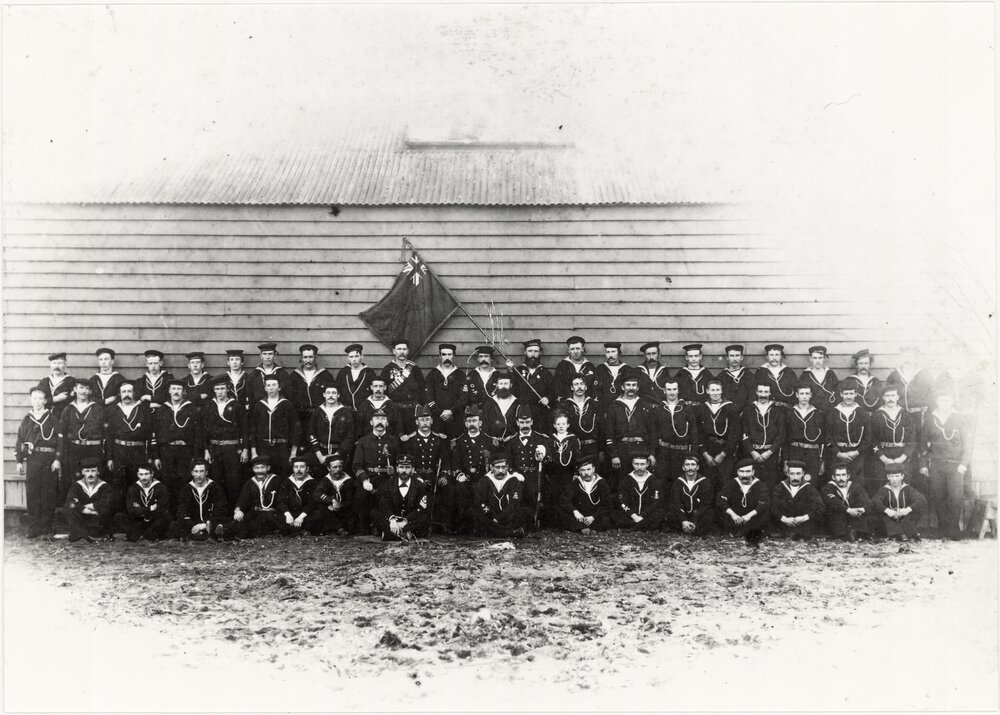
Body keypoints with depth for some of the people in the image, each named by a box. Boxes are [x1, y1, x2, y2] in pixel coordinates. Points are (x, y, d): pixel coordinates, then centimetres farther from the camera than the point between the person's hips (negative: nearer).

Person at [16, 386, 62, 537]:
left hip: (49, 460, -2)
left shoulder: (53, 420, 7)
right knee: (32, 493, -4)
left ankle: (47, 527, 6)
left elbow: (60, 440, 3)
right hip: (32, 459, 2)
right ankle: (33, 528, 0)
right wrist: (19, 461, 9)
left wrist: (58, 459, -6)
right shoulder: (26, 420, 14)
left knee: (49, 493, -2)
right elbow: (20, 440, 15)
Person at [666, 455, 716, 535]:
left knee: (710, 514, -32)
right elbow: (675, 504, -9)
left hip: (699, 516, -1)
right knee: (670, 516, -30)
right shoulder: (677, 482, 3)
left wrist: (694, 522, -26)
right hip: (682, 516, 1)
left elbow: (705, 505, -11)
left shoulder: (705, 482, -1)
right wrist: (683, 521, -27)